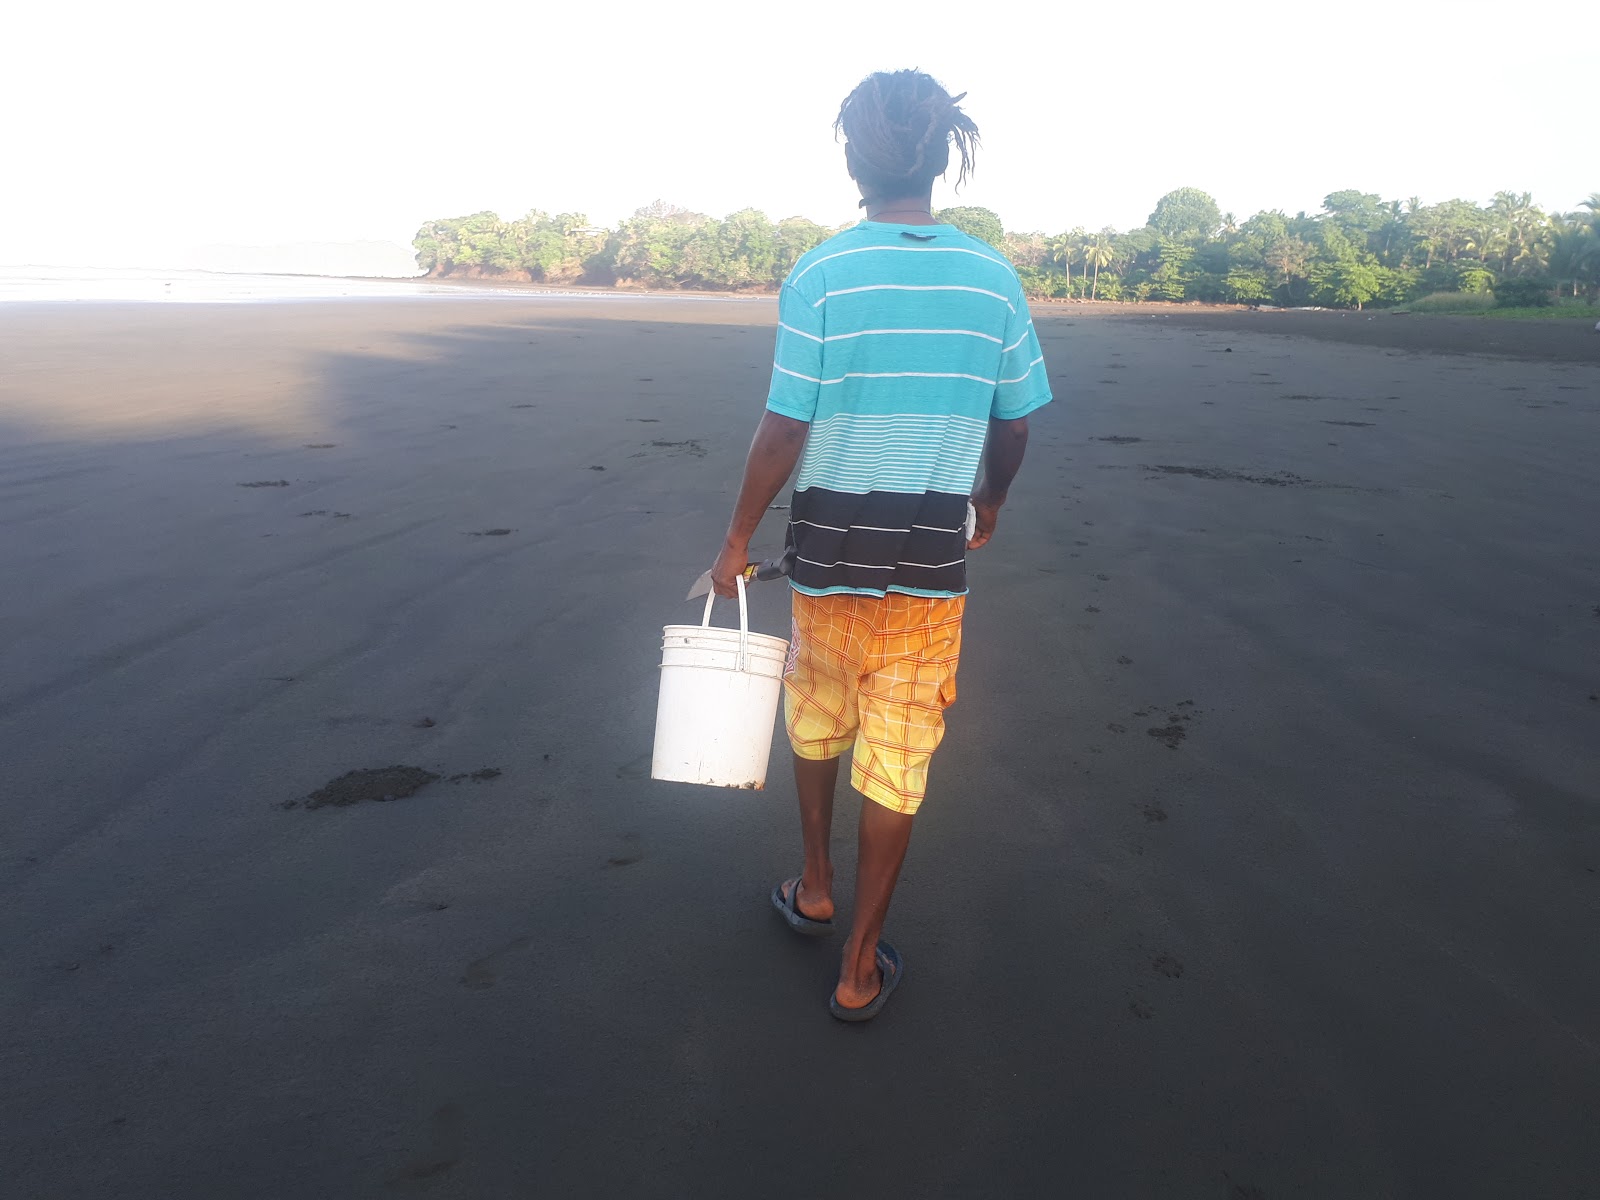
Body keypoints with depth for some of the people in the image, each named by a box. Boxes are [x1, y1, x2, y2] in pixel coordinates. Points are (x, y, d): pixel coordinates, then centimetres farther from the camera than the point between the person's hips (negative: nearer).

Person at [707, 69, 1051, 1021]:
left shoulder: (818, 278, -10)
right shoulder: (995, 279, -1)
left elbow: (785, 431, -11)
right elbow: (1015, 423, 6)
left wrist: (739, 537, 2)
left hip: (831, 538, -1)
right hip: (936, 549, 1)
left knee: (817, 718, 23)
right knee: (900, 756, 9)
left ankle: (815, 887, 41)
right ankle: (861, 967, 20)